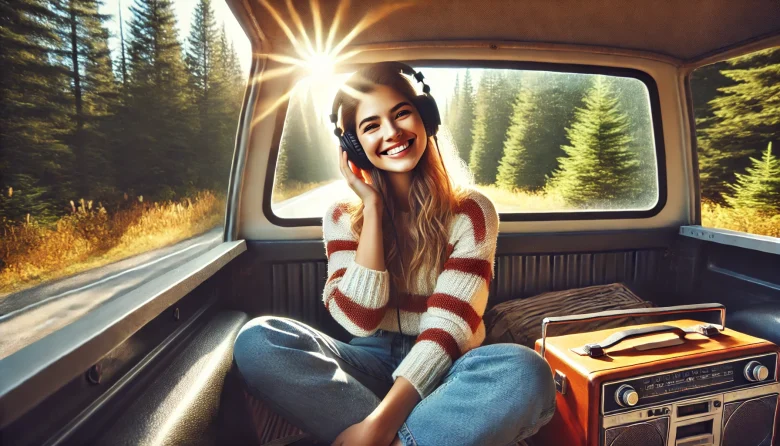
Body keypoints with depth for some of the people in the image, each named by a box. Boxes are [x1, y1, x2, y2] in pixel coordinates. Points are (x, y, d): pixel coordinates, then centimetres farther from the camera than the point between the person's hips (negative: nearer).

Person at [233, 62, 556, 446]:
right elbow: (358, 321, -13)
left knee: (526, 373, -33)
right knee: (256, 340, -23)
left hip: (444, 371, -1)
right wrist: (372, 207, -13)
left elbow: (449, 326, -14)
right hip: (373, 365, 2)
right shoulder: (343, 218, 1)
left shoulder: (470, 211, -5)